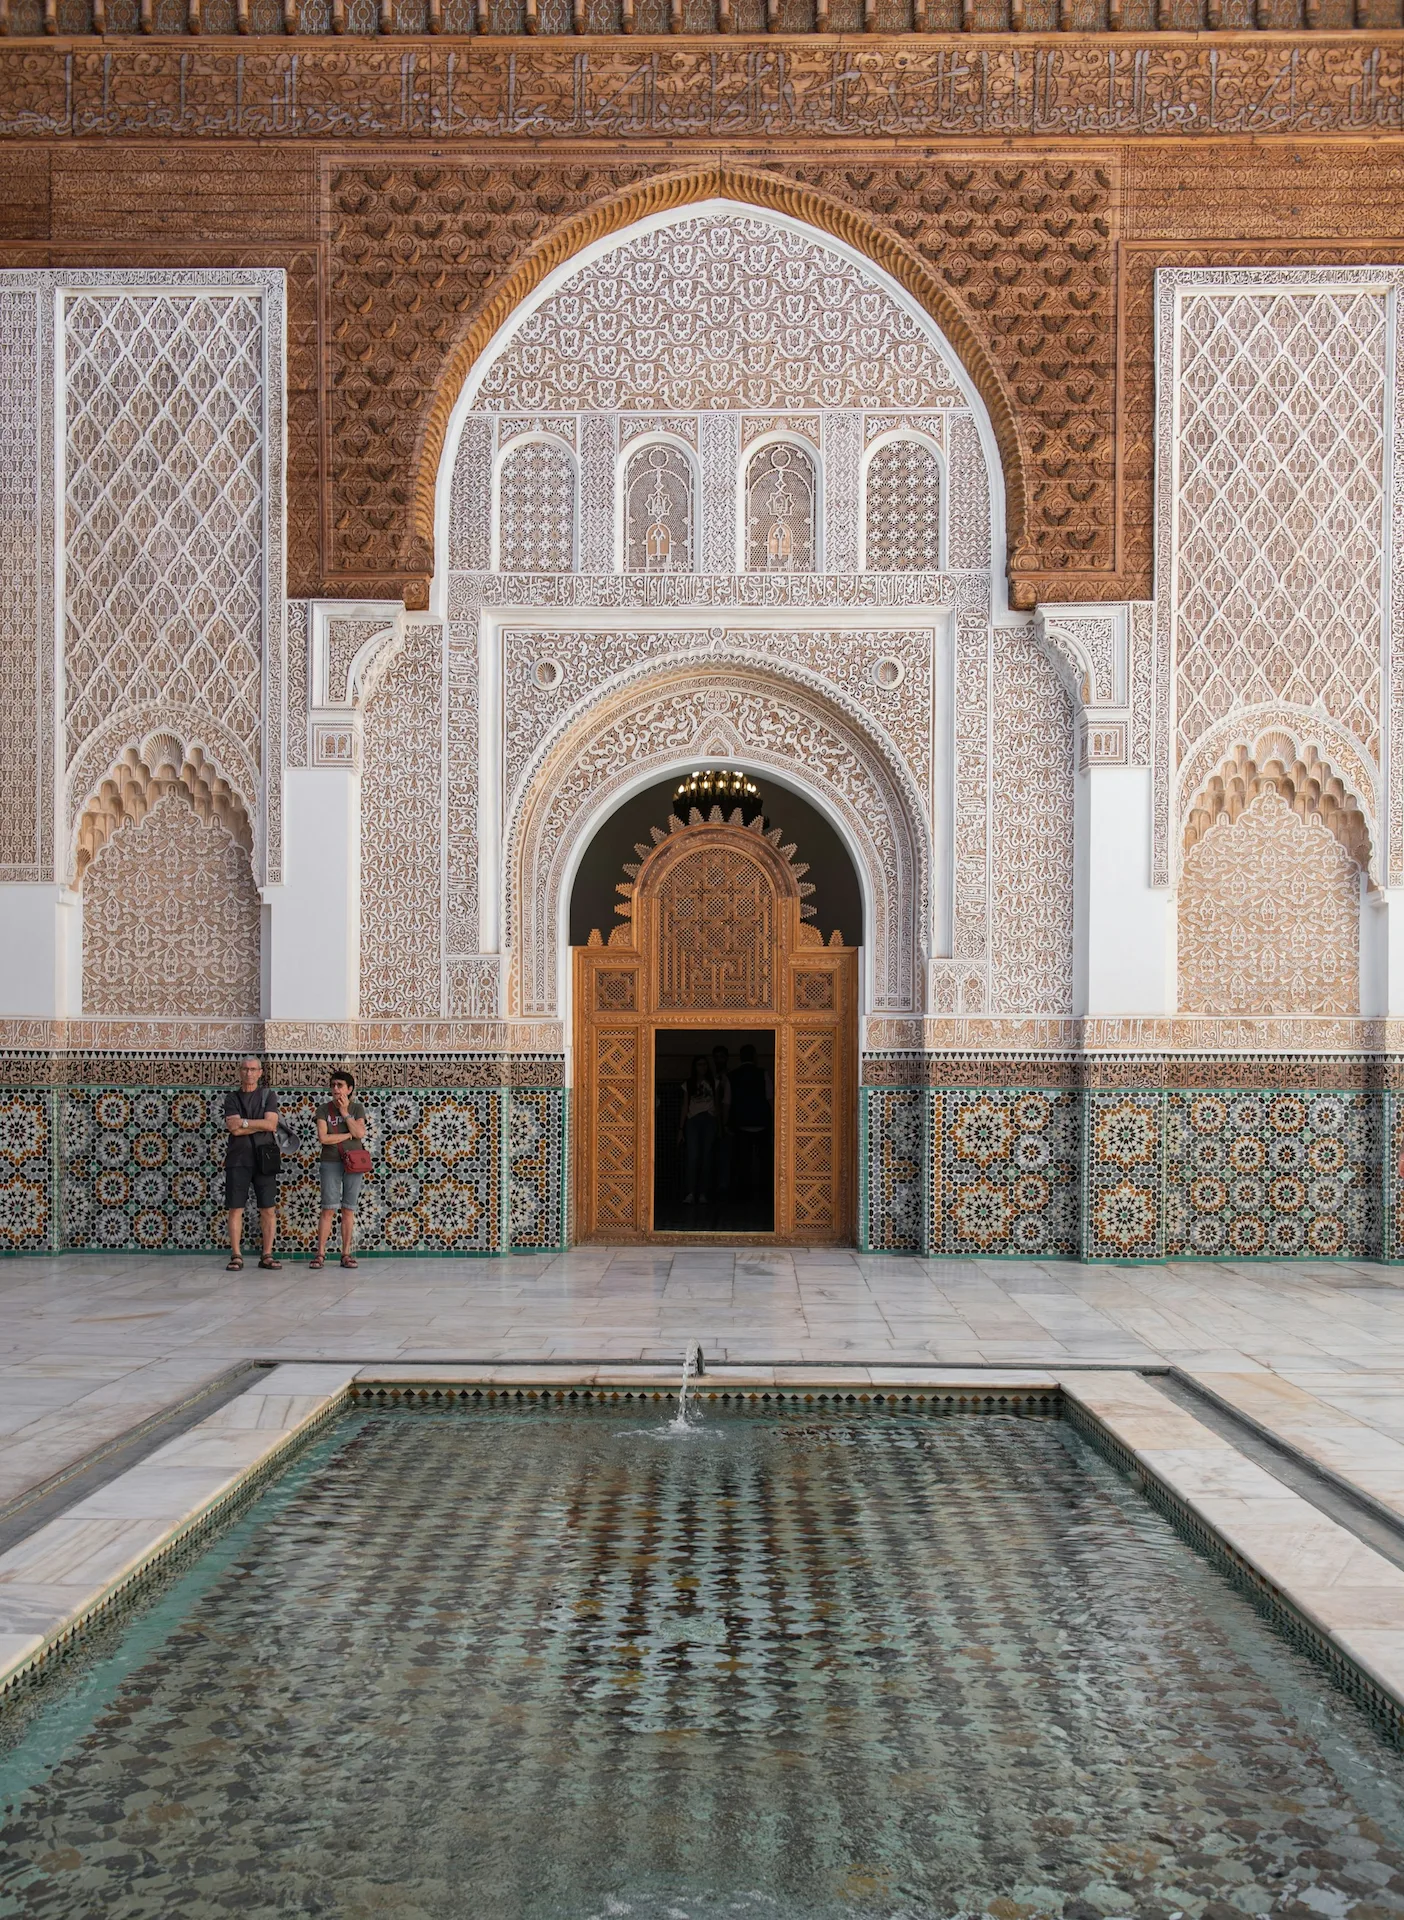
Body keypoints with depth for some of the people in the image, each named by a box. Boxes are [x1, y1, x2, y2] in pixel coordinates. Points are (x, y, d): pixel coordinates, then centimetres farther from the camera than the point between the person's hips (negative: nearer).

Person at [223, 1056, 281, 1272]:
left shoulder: (268, 1095, 10)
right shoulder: (231, 1098, 9)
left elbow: (271, 1123, -6)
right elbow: (234, 1129, -7)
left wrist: (244, 1122, -9)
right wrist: (262, 1126, -6)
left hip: (264, 1158, 0)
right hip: (238, 1159, 0)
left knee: (268, 1209, -1)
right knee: (235, 1209, -2)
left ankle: (267, 1255, 5)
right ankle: (236, 1256, 3)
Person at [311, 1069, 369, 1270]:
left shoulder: (357, 1108, 5)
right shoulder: (324, 1110, 2)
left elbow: (360, 1133, -9)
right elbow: (323, 1137, -10)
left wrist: (345, 1113, -9)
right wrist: (349, 1135, -8)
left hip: (353, 1163, 1)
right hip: (330, 1163, -1)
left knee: (348, 1210, 3)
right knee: (329, 1209, -7)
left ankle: (346, 1254, 7)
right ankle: (320, 1254, -5)